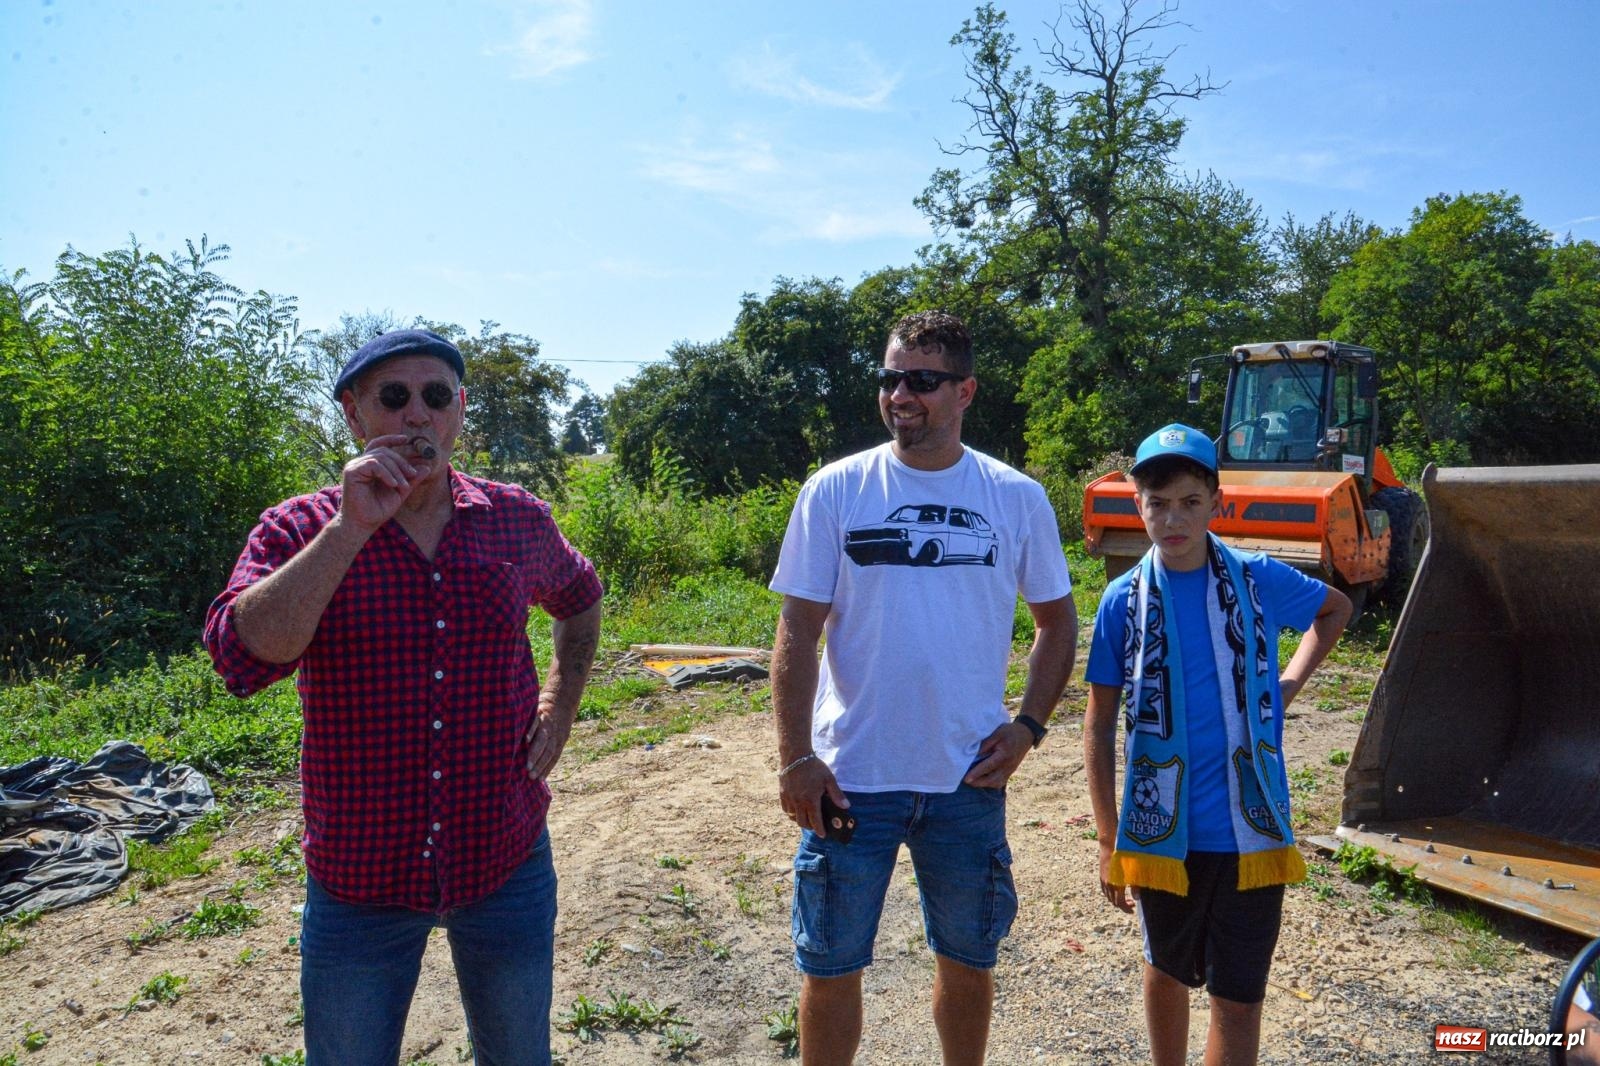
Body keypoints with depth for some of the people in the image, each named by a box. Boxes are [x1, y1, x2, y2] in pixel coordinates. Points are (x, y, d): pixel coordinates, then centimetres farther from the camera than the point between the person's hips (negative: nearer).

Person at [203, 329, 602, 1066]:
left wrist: (560, 707, 7)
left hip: (507, 865, 2)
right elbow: (241, 655, -26)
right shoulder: (298, 533, -8)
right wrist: (352, 528, -29)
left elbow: (579, 600, 18)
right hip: (360, 882, -1)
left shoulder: (517, 520, -2)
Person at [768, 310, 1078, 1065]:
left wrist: (1028, 726, -2)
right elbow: (797, 632, -4)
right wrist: (795, 759, -9)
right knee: (829, 968, 11)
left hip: (969, 779, 2)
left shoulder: (1018, 499, -1)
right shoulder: (835, 491, -5)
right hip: (850, 777, -1)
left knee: (966, 961, 18)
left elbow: (1056, 620, 10)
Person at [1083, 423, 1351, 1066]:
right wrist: (1109, 840, -1)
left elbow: (1336, 609, 18)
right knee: (1167, 970, 21)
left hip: (1249, 828, 0)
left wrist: (1290, 685, 3)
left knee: (1238, 996, 5)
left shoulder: (1259, 581, -5)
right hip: (1163, 829, 1)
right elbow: (1100, 725, -1)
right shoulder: (1124, 600, -6)